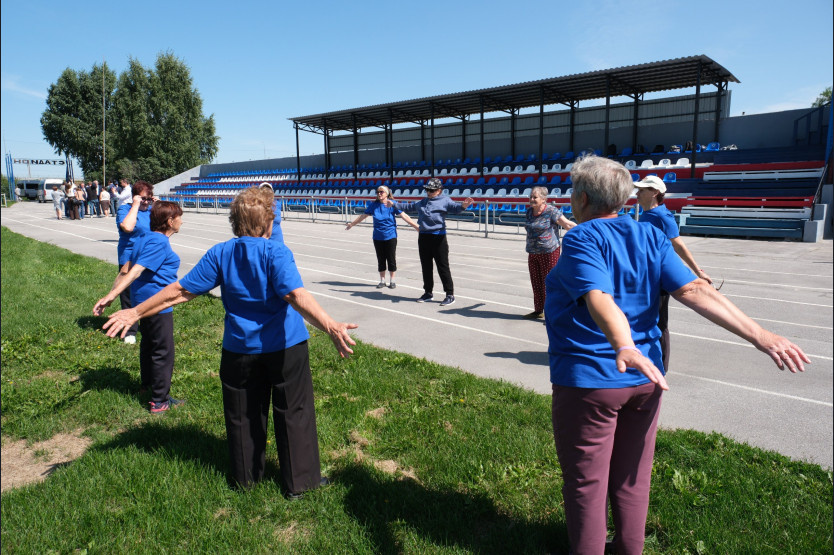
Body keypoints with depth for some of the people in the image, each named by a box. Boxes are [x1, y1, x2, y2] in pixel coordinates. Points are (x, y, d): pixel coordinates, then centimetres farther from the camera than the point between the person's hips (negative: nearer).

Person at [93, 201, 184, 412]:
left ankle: (147, 384, 44)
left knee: (148, 344, 25)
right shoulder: (159, 243, -20)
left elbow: (125, 269, 12)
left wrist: (111, 294, 14)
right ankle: (159, 401, 8)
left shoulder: (144, 238, 11)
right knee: (163, 351, 0)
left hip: (142, 300, 10)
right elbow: (135, 271, -26)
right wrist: (110, 297, -29)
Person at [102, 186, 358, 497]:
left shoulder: (220, 254, -3)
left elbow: (181, 291, -2)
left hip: (240, 349, 4)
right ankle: (300, 482, 21)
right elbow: (296, 296, -31)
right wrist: (331, 327, -40)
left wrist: (135, 312, 9)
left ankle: (246, 477, 36)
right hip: (286, 346, -4)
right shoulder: (276, 253, -16)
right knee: (294, 414, 10)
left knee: (243, 415, 20)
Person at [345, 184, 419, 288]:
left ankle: (391, 281, 18)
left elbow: (404, 216, -11)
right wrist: (352, 224, 23)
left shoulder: (392, 205, -6)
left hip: (390, 237, -2)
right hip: (378, 237, 2)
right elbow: (363, 215, 14)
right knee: (381, 259, 8)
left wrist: (417, 226, -18)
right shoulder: (374, 205, 2)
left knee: (391, 259, 3)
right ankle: (382, 281, 22)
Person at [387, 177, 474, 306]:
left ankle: (450, 294, 2)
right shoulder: (421, 202, 18)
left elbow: (455, 208, -21)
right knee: (426, 266, 14)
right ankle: (428, 292, 27)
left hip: (438, 237, -7)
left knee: (443, 267, -5)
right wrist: (394, 204, 34)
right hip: (423, 237, 7)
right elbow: (408, 206, 32)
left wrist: (463, 206, -43)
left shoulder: (445, 201, -3)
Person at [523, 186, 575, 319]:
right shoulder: (529, 212, 8)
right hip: (533, 253, 7)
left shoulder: (551, 212, -12)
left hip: (549, 252, -6)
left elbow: (568, 224, -10)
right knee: (536, 283, 11)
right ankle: (538, 311, 22)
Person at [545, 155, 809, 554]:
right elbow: (694, 290, -7)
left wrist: (624, 347, -45)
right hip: (643, 379, 7)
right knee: (631, 480, 21)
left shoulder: (581, 241, -13)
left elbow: (600, 299, -31)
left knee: (585, 483, 10)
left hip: (587, 380, -6)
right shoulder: (650, 237, 4)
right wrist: (759, 335, -10)